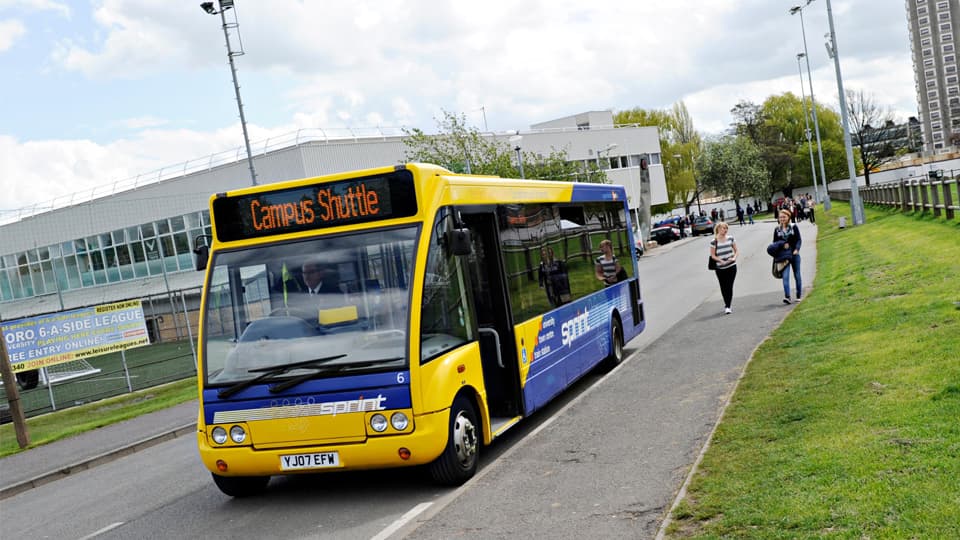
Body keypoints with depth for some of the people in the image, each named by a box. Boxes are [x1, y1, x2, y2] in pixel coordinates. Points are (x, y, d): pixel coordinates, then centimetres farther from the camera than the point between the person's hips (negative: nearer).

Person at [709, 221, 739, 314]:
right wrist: (721, 261, -19)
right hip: (720, 268, -1)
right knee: (723, 287, 8)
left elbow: (736, 250, 9)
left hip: (731, 266, 1)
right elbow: (713, 255, -4)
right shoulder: (714, 241, -6)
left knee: (729, 286, -6)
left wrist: (734, 258, -10)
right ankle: (727, 305, 25)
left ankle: (728, 306, -1)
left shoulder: (730, 238, 3)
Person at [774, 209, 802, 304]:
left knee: (797, 276, 10)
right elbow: (774, 243, 10)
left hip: (794, 254, 0)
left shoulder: (794, 227, -1)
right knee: (785, 276, -14)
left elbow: (799, 240, -4)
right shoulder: (777, 229, 4)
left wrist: (796, 249, -19)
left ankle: (798, 296, 22)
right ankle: (787, 296, -24)